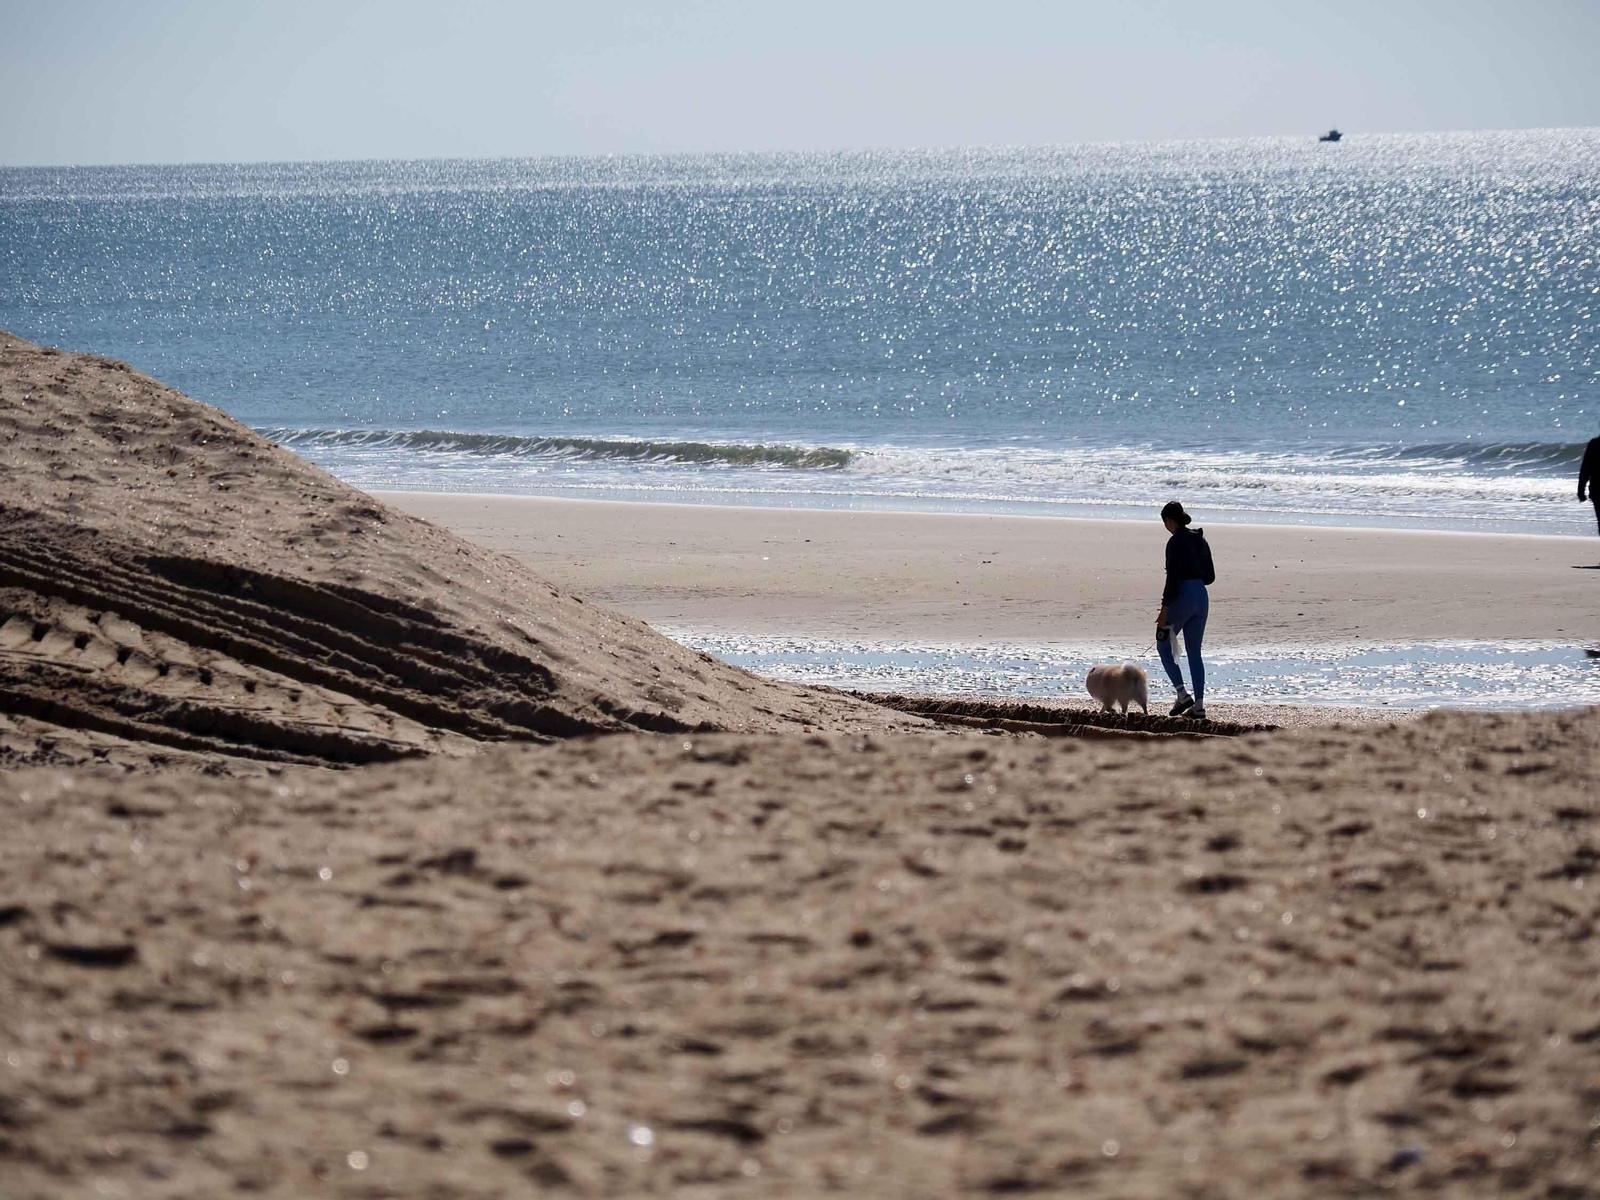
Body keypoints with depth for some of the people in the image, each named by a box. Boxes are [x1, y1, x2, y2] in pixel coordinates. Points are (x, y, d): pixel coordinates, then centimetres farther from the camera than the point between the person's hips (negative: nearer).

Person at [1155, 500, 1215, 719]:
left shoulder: (1176, 542, -13)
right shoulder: (1200, 540, 11)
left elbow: (1173, 578, -18)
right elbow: (1210, 576, 15)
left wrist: (1164, 609, -16)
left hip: (1182, 597, -7)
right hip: (1202, 597, 7)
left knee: (1163, 645, 9)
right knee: (1194, 652, 10)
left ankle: (1183, 695, -3)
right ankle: (1199, 706, 5)